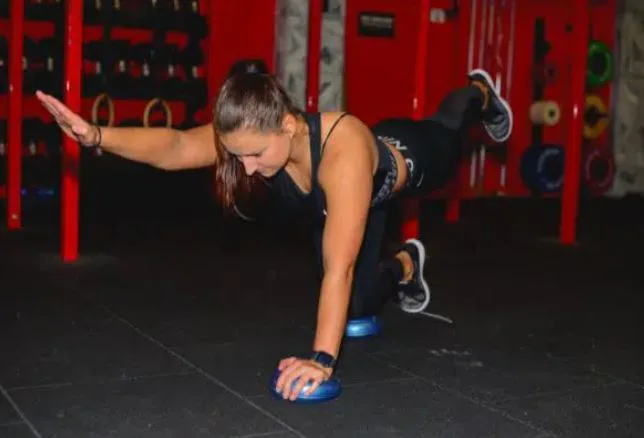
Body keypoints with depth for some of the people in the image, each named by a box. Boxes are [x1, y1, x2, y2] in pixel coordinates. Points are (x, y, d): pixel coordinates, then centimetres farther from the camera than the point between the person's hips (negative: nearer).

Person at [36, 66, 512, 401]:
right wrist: (96, 135, -63)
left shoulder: (344, 148, -54)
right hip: (361, 197, 4)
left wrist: (323, 359, -59)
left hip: (407, 158, -3)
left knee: (448, 127, 31)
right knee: (359, 303, 11)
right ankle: (404, 266, 46)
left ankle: (481, 93, 68)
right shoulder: (251, 133, -38)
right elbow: (173, 147, -48)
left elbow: (340, 267, -56)